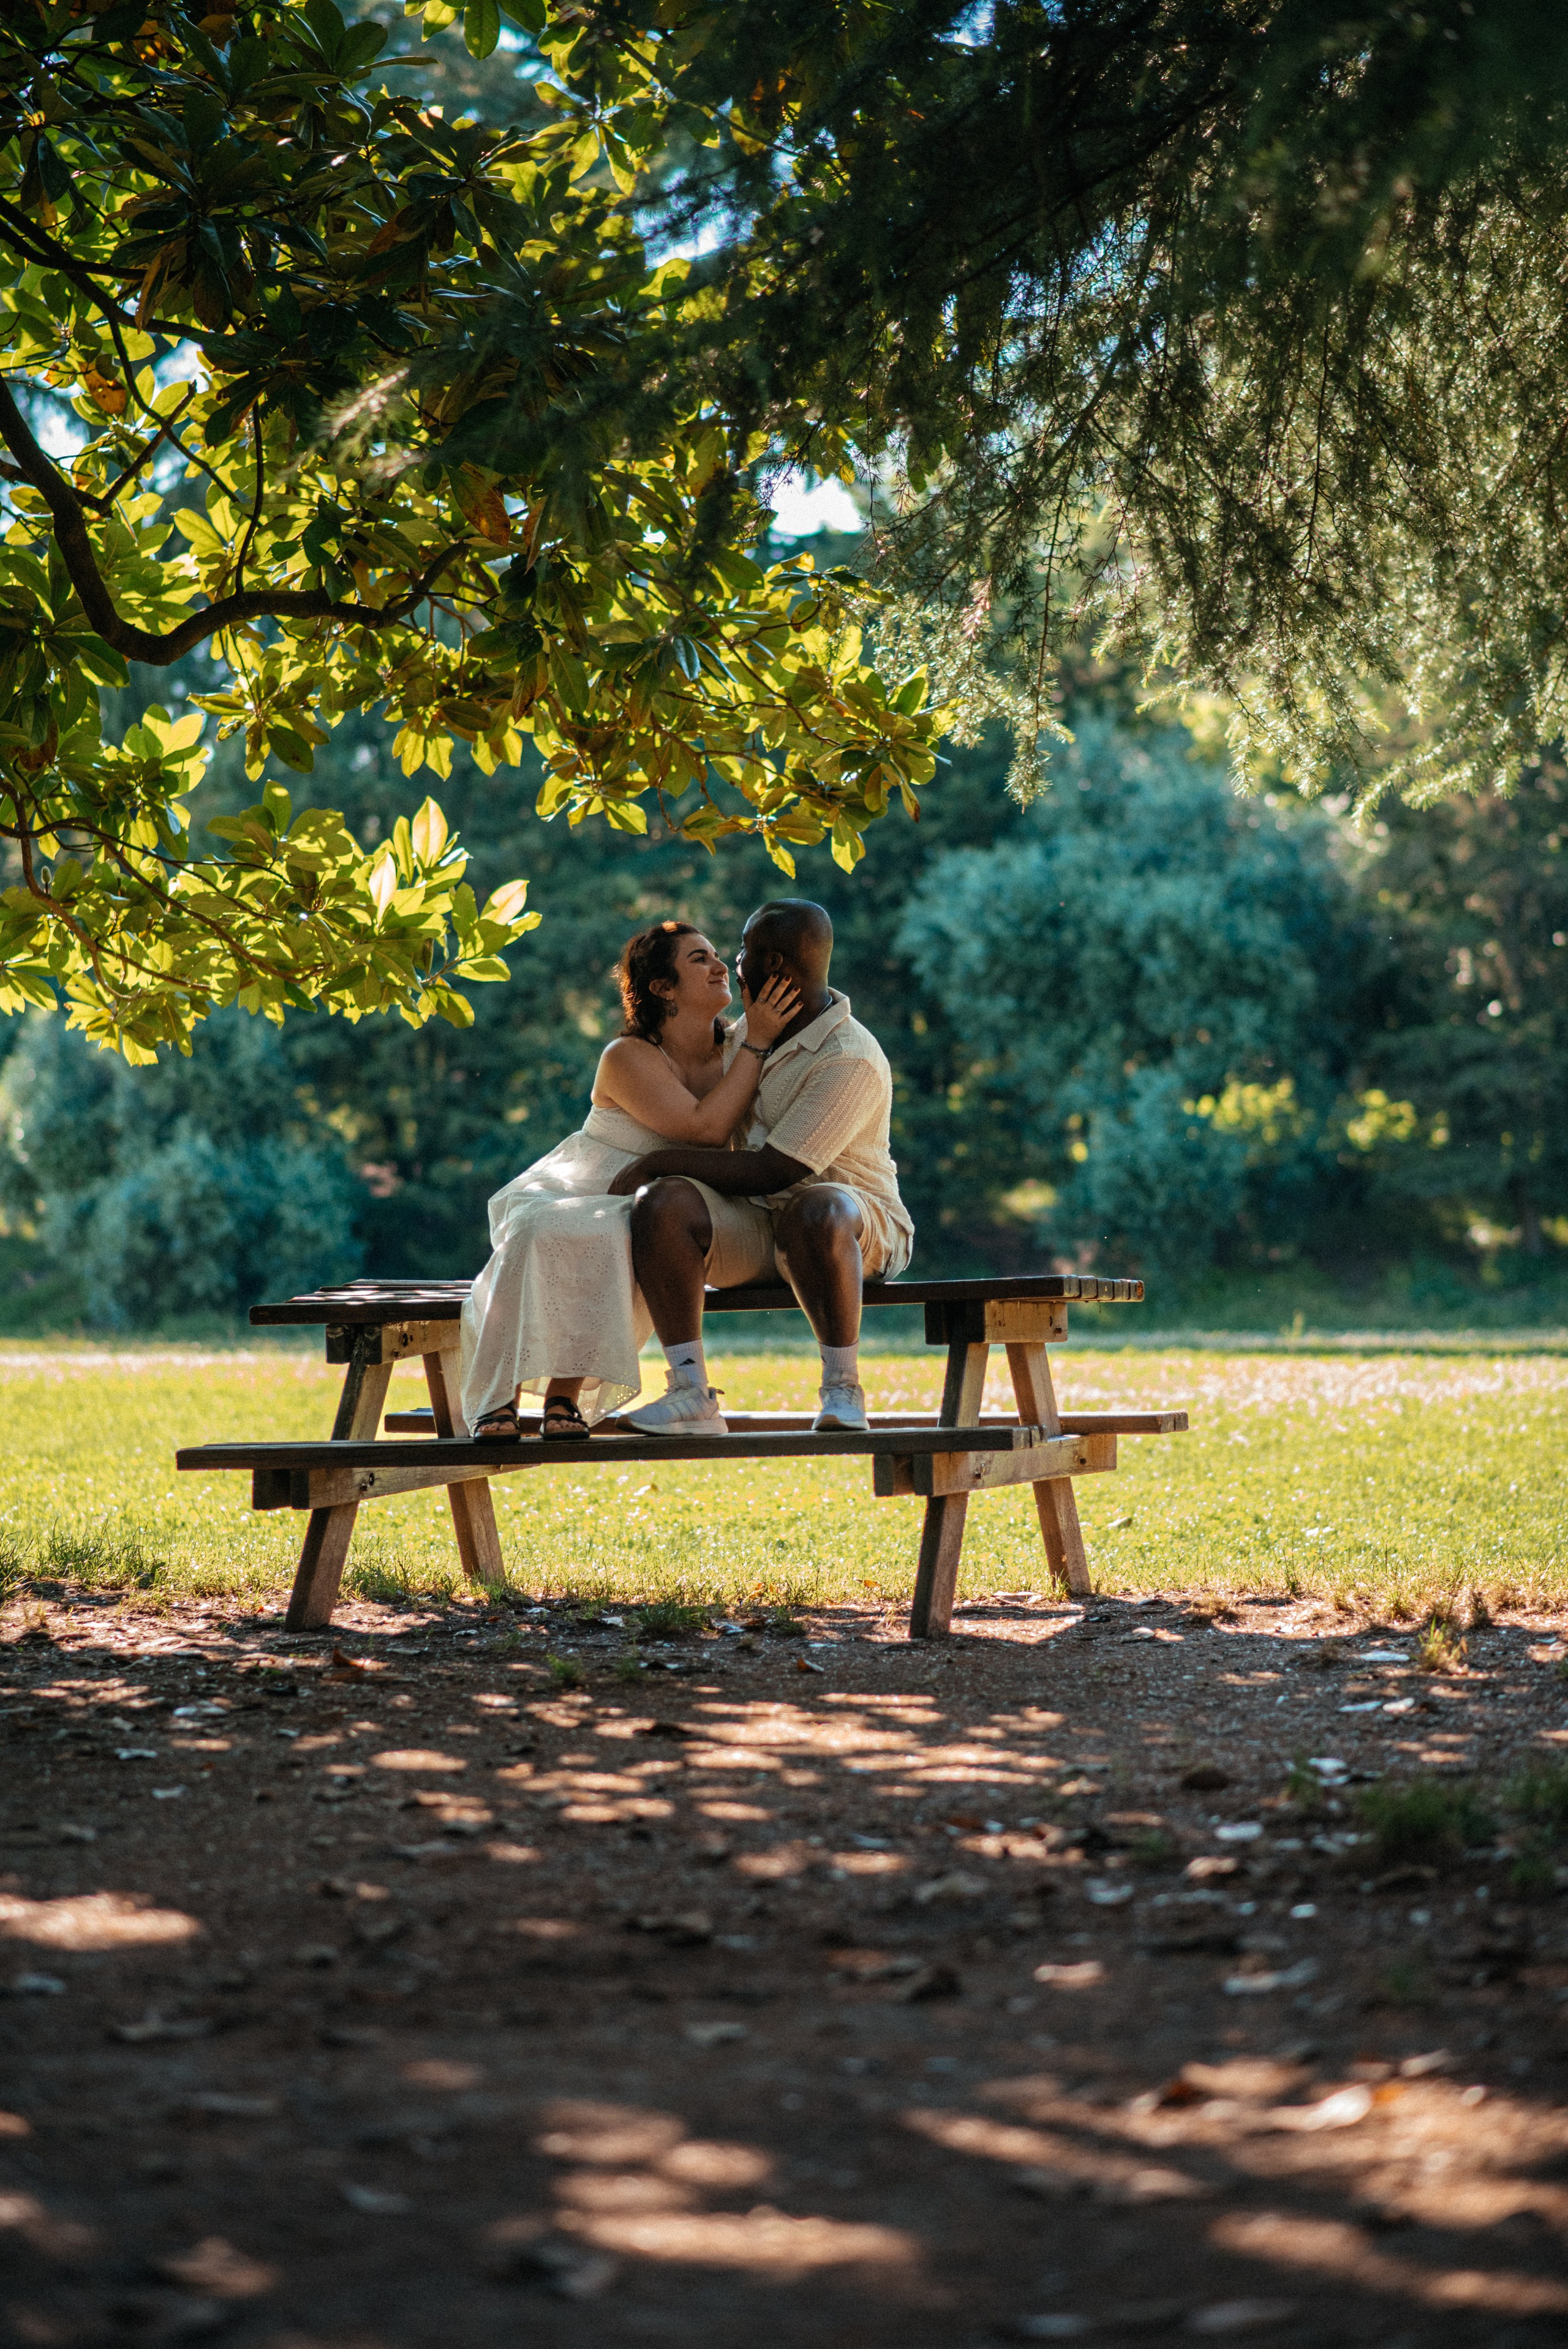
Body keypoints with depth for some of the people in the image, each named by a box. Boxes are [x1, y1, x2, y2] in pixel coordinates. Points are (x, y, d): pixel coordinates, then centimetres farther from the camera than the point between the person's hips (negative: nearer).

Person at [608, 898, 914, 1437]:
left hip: (857, 1225, -6)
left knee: (815, 1211, -43)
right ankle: (691, 1397, -30)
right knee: (662, 1202, -25)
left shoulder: (853, 1063, -19)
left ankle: (843, 1390, -26)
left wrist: (658, 1160, -16)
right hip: (752, 1225, 7)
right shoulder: (750, 1028, 10)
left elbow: (769, 1173, -23)